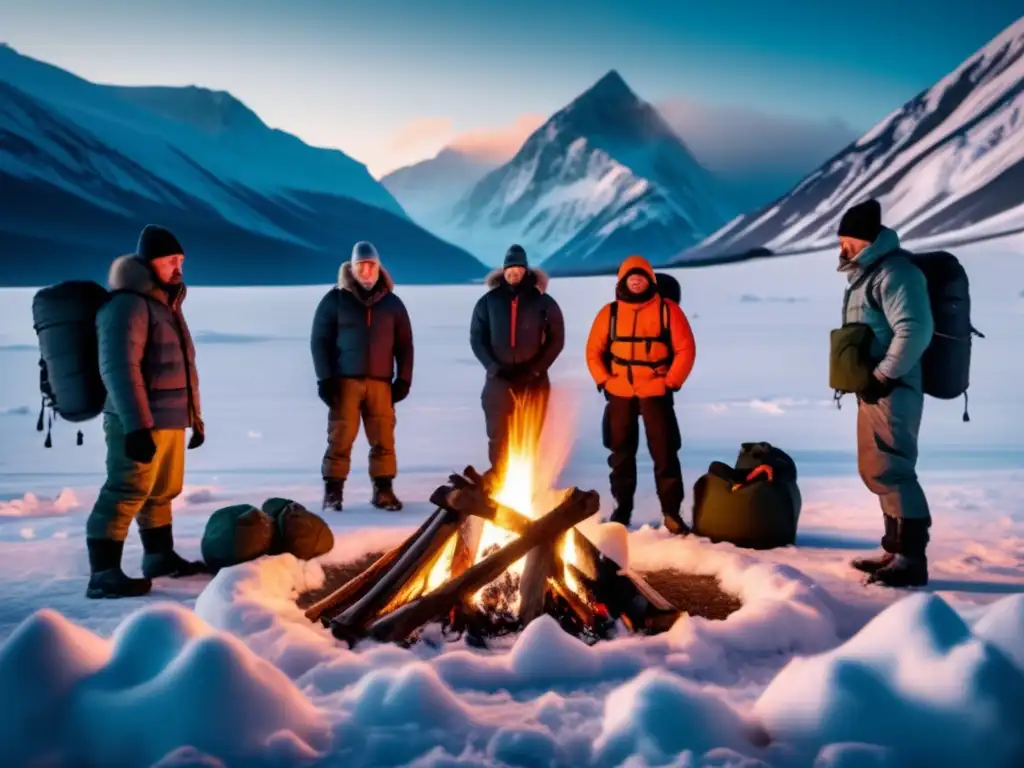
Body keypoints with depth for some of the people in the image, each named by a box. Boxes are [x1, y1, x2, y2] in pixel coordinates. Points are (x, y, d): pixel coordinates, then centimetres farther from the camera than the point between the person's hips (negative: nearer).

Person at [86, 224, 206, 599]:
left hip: (171, 420, 10)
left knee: (162, 492, 18)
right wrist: (137, 426, -29)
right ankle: (104, 575, -8)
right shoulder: (127, 304, -14)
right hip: (140, 423, -10)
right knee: (127, 493, -10)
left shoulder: (167, 304, 19)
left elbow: (183, 366, 25)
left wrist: (196, 417, 24)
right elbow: (120, 369, -23)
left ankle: (160, 557, 31)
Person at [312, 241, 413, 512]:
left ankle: (383, 491, 10)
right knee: (340, 439, -3)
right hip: (345, 381, -2)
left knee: (383, 440, 2)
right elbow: (319, 340, 2)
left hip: (381, 383, 2)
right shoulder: (335, 299, 4)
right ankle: (332, 492, 4)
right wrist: (325, 378, -7)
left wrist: (403, 379, 4)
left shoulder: (392, 303, 11)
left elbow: (404, 345, 13)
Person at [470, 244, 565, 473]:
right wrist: (494, 367, -8)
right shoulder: (488, 301, 6)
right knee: (498, 438, 1)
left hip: (533, 382, -1)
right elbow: (477, 338, 6)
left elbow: (556, 339, 2)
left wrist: (536, 369, -9)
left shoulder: (543, 302, 3)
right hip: (499, 381, 1)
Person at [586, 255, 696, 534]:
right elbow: (594, 350, 9)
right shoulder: (610, 312, 5)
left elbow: (685, 349, -2)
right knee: (621, 453, 10)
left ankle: (671, 512, 3)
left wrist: (672, 382, -7)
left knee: (664, 453, -3)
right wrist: (603, 381, 0)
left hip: (656, 393, -2)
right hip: (619, 394, 3)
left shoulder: (667, 309, -1)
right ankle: (622, 508, 21)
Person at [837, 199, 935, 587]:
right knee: (877, 471, 14)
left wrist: (883, 377, -22)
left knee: (890, 471, -12)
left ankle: (912, 559, -10)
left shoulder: (894, 272, -15)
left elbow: (914, 330, -25)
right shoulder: (869, 274, 19)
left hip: (890, 392, -11)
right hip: (874, 391, 11)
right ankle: (895, 550, 22)